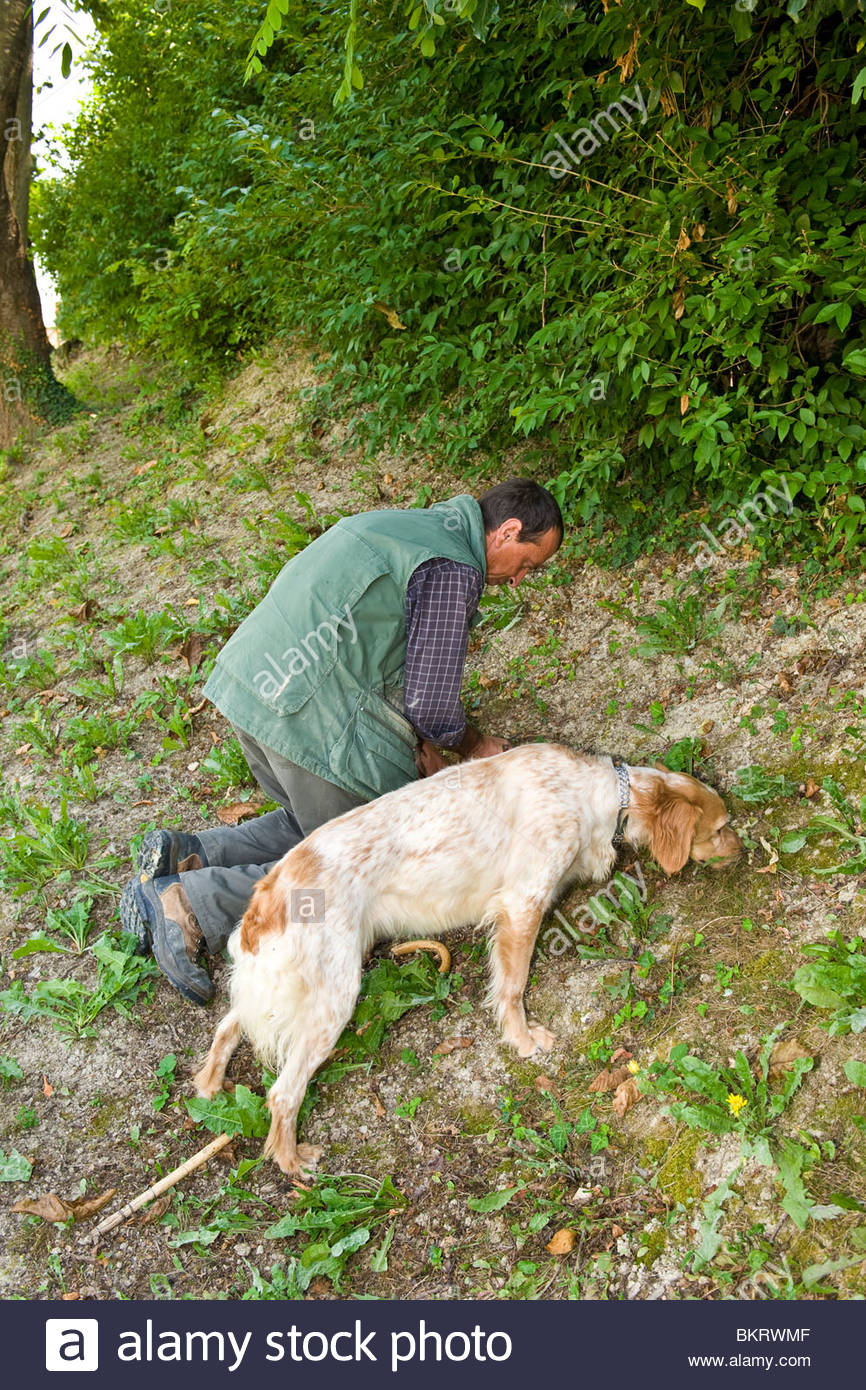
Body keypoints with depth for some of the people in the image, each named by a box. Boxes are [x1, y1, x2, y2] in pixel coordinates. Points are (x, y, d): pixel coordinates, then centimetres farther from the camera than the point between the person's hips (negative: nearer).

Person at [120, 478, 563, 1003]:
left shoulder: (412, 525, 20)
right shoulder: (452, 572, -11)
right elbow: (432, 706, -10)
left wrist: (418, 743, 19)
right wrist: (474, 746, 12)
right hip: (310, 718, -10)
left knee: (312, 822, 25)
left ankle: (184, 857, 10)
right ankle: (192, 906, -7)